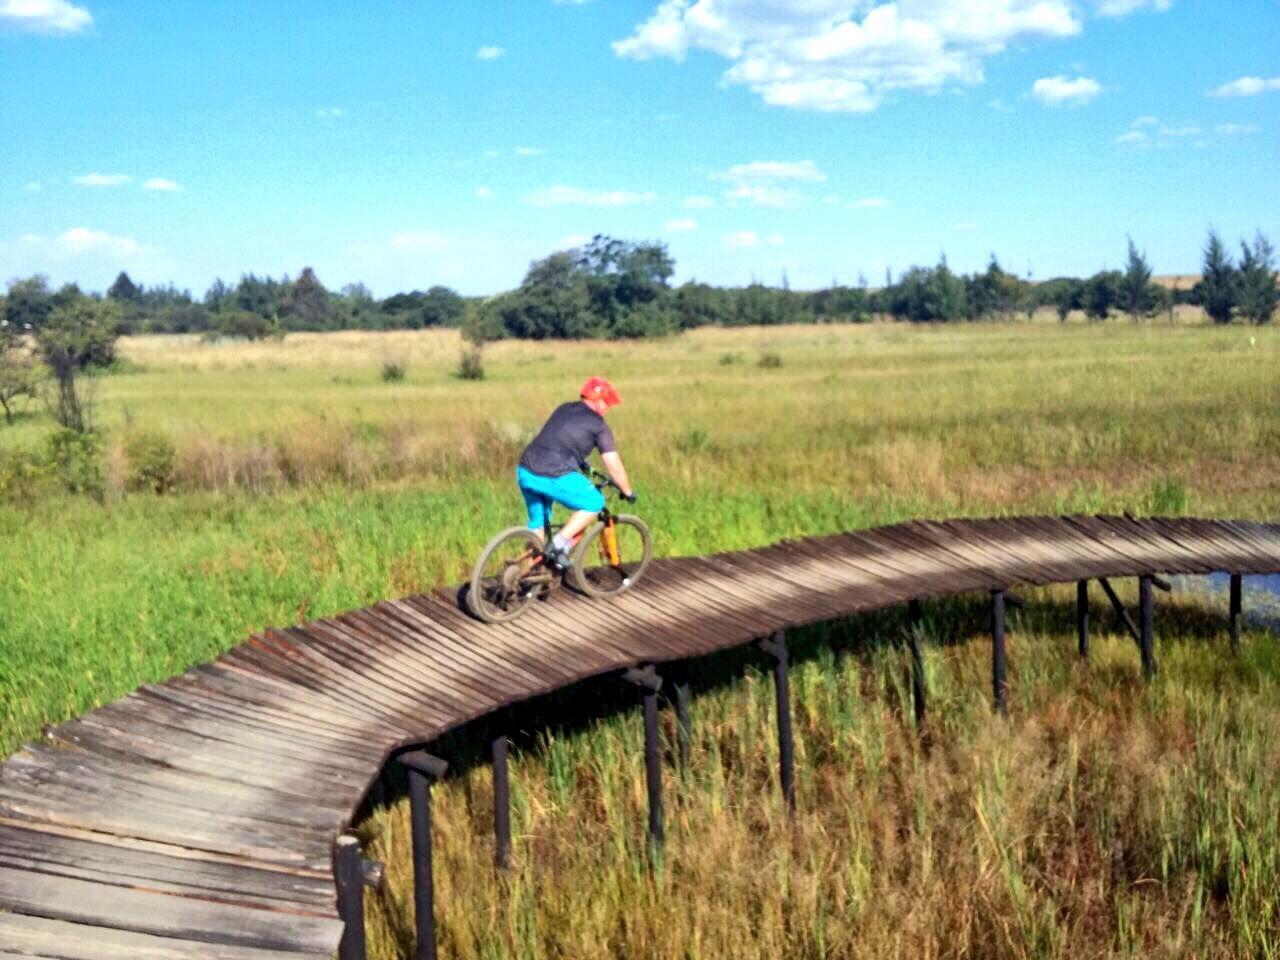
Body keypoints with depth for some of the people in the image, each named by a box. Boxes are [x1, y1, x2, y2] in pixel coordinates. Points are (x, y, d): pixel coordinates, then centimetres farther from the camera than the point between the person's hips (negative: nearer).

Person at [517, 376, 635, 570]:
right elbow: (614, 466, 2)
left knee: (538, 521, 25)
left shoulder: (563, 409, 22)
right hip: (553, 477, -7)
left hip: (525, 472, 7)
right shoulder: (598, 425, 2)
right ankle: (559, 544, 2)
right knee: (594, 503, 12)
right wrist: (628, 492, 16)